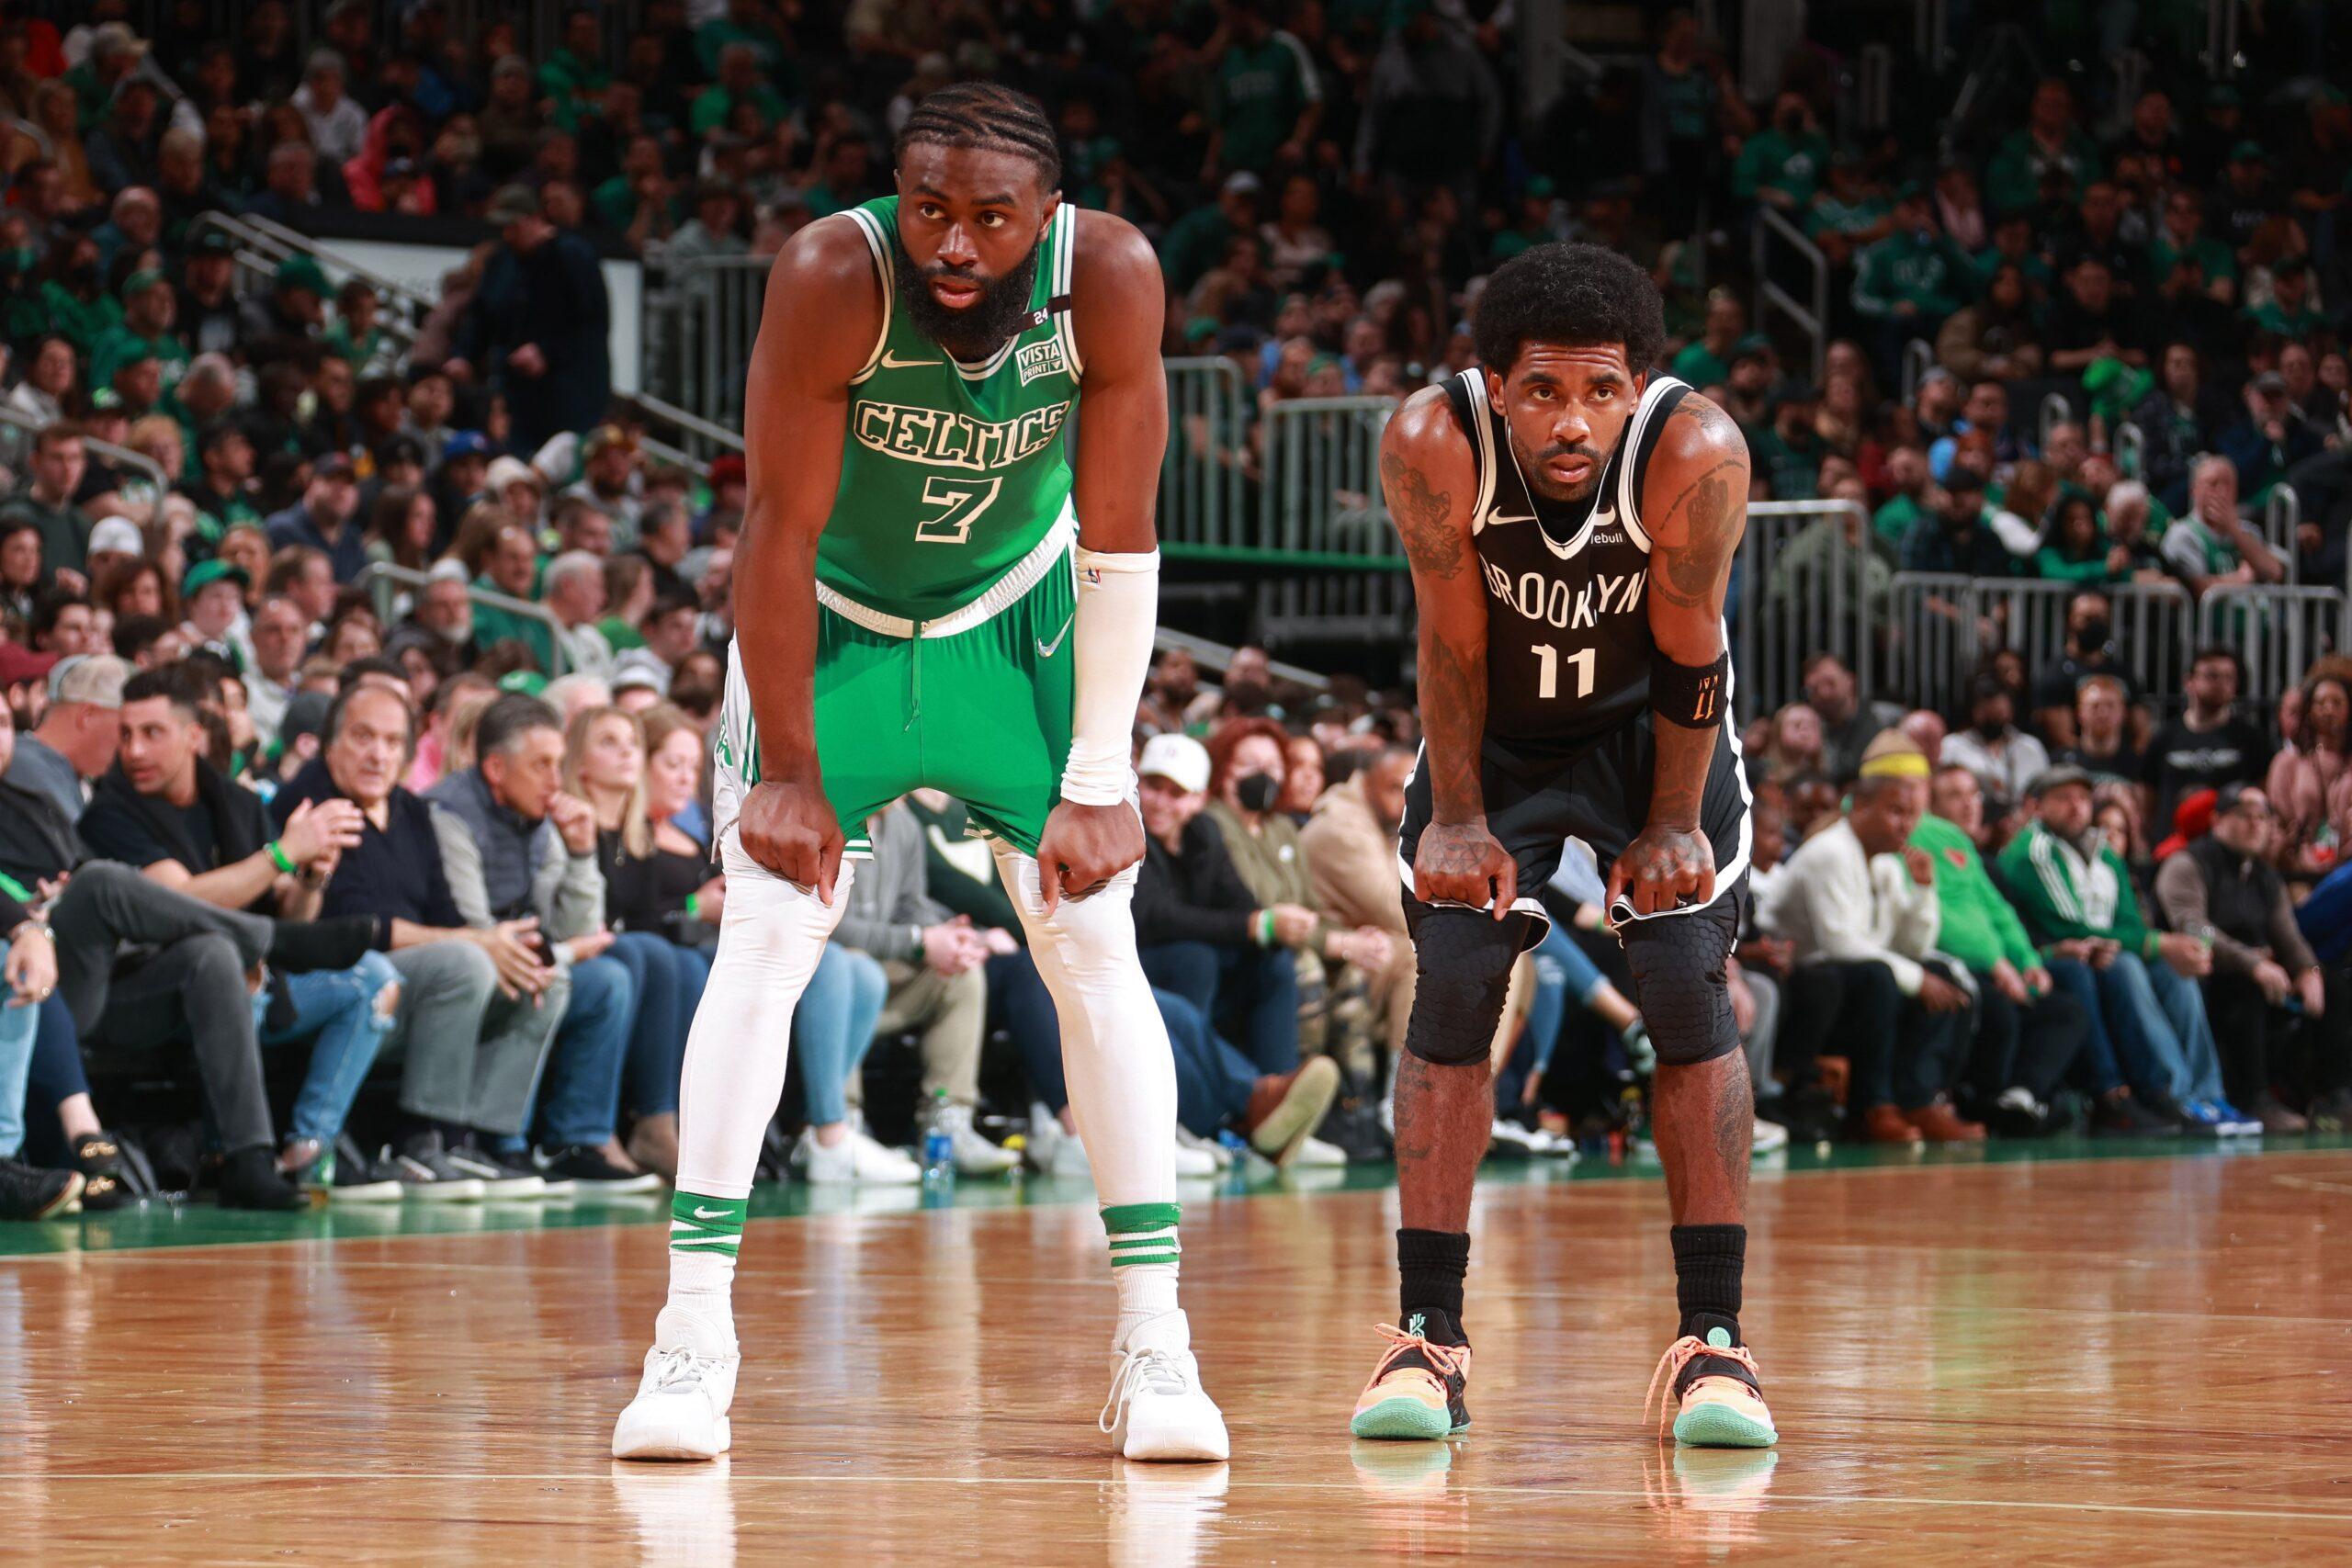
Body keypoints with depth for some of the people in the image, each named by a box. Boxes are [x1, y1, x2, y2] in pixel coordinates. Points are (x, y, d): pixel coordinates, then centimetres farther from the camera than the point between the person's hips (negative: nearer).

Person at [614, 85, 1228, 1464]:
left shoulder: (1110, 278, -28)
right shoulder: (834, 278, -32)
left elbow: (1119, 546, -18)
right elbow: (782, 533, -23)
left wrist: (1098, 784, -17)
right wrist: (785, 769, -20)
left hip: (1019, 621, 1)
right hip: (835, 622, -1)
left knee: (1097, 948, -4)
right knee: (764, 941, -10)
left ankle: (1158, 1346, -1)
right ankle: (694, 1338, -7)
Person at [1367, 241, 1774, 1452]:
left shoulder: (1697, 455, -33)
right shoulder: (1432, 444, -31)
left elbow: (1687, 649, -19)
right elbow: (1452, 643, -19)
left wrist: (1674, 824, -11)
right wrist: (1457, 817, -12)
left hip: (1646, 721, 0)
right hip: (1493, 728, 1)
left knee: (1688, 984, -10)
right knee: (1453, 980, -9)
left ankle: (1712, 1341, -6)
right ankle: (1428, 1336, -4)